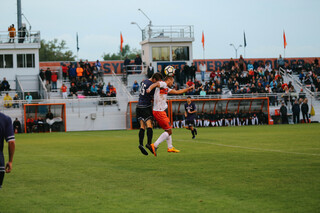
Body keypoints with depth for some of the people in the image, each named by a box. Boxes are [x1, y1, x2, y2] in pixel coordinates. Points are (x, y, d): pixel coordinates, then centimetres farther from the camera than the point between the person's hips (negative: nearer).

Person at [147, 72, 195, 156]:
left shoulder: (166, 88, 20)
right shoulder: (163, 84, -8)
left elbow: (177, 92, 31)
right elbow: (156, 84, -30)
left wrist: (189, 88, 35)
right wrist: (150, 88, -52)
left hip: (161, 112, 10)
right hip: (159, 111, -10)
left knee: (168, 130, 22)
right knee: (169, 131, -7)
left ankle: (170, 147, 33)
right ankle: (155, 145, -13)